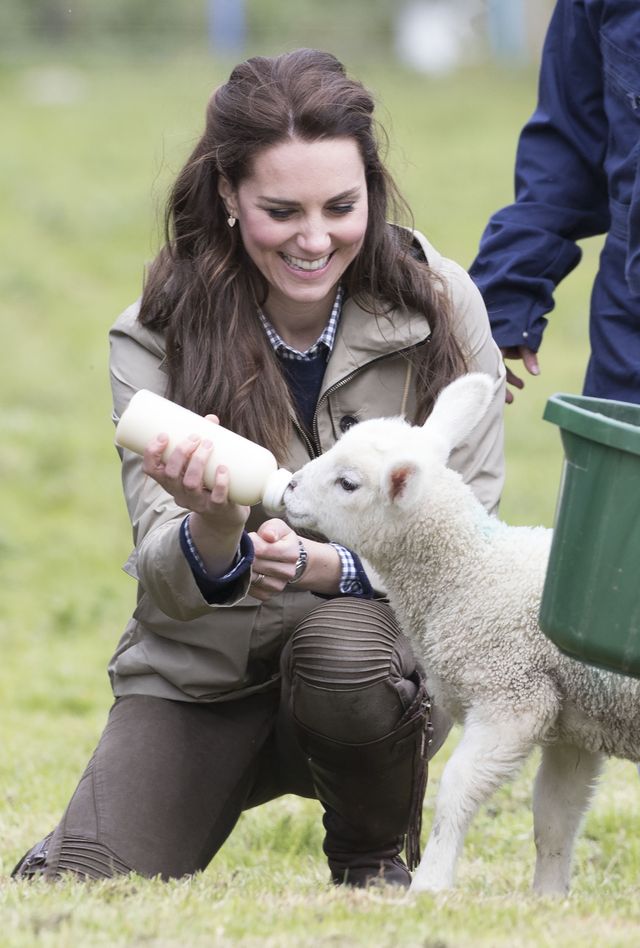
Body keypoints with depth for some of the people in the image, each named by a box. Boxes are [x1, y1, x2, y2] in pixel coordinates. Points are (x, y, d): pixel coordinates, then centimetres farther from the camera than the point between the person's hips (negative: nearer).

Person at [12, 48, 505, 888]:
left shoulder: (441, 305, -10)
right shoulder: (157, 337, -9)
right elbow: (168, 586, -14)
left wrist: (324, 566, -30)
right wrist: (213, 535, -40)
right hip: (203, 669, 1)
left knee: (345, 650, -36)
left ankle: (377, 858, -4)